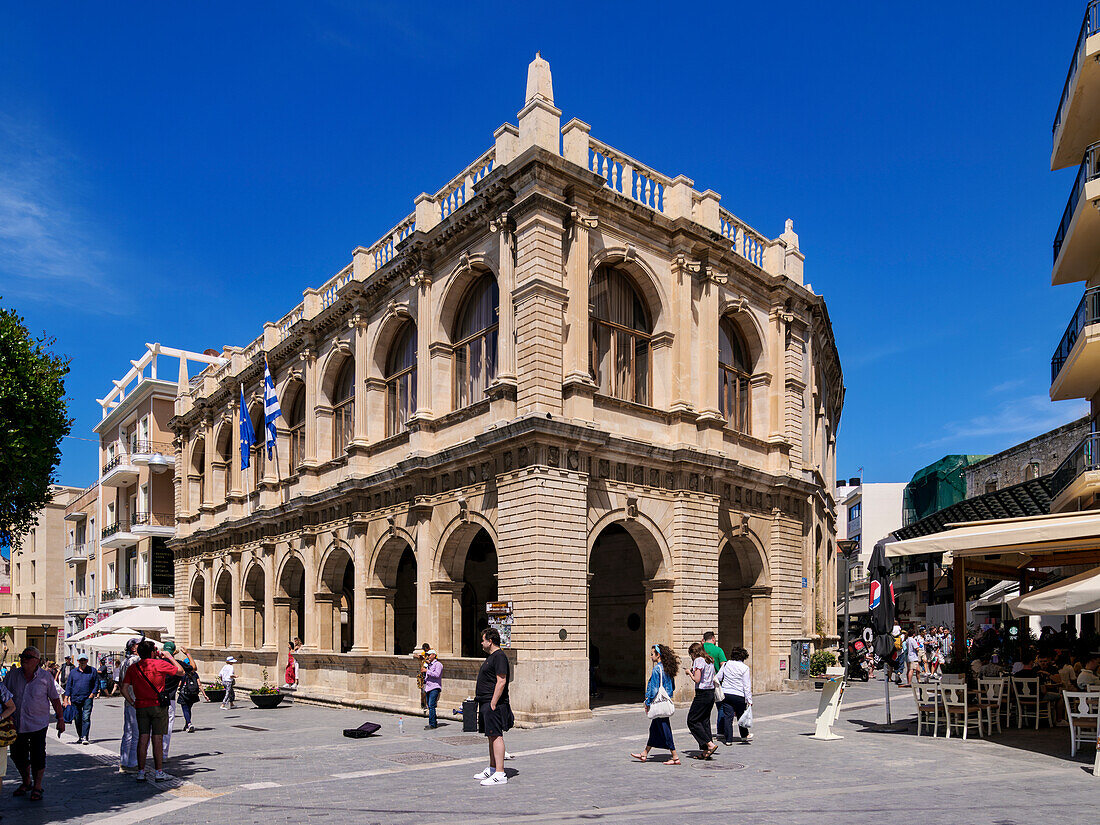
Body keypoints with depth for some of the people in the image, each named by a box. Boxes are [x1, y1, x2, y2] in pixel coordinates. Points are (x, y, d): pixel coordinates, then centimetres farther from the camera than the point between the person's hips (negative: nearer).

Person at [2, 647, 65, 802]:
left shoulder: (46, 676, -4)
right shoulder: (13, 674, 1)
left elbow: (55, 699, 2)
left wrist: (60, 719, 1)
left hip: (38, 723, -3)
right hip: (17, 724, 3)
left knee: (37, 756, -3)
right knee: (18, 755, 11)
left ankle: (37, 787, 14)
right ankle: (26, 782, 34)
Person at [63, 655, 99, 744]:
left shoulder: (92, 671, 4)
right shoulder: (73, 672, 8)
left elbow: (96, 683, 7)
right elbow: (68, 685, 8)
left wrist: (93, 693, -5)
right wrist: (67, 697, 0)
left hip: (87, 698, -2)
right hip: (75, 698, 2)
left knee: (86, 718, -12)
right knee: (78, 719, 10)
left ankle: (84, 737, -14)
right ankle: (79, 735, 27)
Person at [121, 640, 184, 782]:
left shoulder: (132, 668, 4)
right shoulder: (160, 664, -7)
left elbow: (124, 689, 1)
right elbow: (181, 672, 2)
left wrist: (133, 703, 9)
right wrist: (169, 657, 10)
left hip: (140, 707, 3)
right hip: (158, 706, -3)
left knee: (142, 739, 8)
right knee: (157, 739, 2)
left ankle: (141, 772, 9)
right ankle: (159, 772, 7)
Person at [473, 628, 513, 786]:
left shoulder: (499, 657, -15)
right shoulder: (491, 657, 18)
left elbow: (501, 681, -21)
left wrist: (493, 704, -23)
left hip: (493, 703, -11)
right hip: (486, 703, 11)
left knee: (496, 736, -11)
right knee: (491, 736, 15)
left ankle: (500, 774, -11)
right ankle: (492, 769, 24)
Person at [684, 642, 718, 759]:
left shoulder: (698, 660, -11)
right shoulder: (709, 660, 15)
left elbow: (697, 679, -18)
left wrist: (689, 672, 0)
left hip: (702, 694, -9)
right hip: (711, 693, 9)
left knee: (692, 721, -2)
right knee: (705, 721, 11)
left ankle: (710, 744, -9)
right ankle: (706, 751, 9)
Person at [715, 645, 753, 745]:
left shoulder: (726, 665, 3)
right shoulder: (744, 668, -6)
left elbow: (717, 678, 7)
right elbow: (747, 686, -6)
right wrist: (749, 700, -3)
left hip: (726, 693, 2)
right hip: (739, 696, -2)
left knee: (728, 716, 5)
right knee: (741, 716, 14)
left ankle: (728, 739, 4)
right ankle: (745, 736, 31)